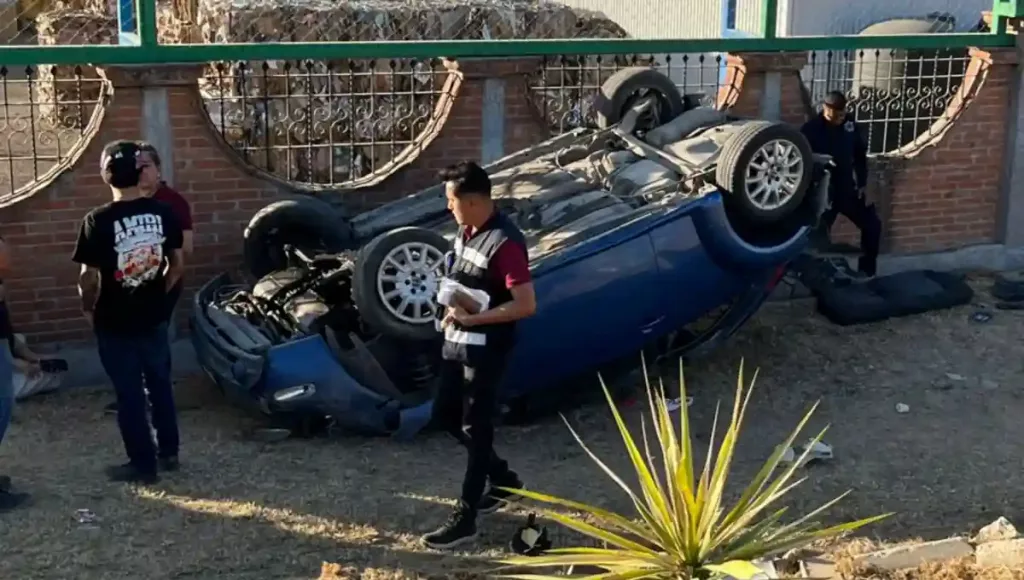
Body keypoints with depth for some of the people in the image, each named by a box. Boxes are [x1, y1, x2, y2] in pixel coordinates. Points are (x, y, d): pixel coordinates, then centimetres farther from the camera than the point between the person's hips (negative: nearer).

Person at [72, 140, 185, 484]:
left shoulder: (98, 220, -18)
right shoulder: (163, 212, -4)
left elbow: (89, 277, -15)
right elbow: (177, 264, 4)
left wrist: (88, 308, 3)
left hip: (115, 323, -4)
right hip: (154, 317, 4)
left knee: (129, 394, 6)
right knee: (160, 385, 19)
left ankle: (143, 465, 13)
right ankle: (169, 452, 28)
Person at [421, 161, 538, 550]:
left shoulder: (505, 243, -23)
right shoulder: (466, 231, 6)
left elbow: (526, 304, -25)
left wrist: (473, 318, -23)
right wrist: (452, 310, 4)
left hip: (485, 350, -10)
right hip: (456, 342, 10)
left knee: (477, 429, 0)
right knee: (445, 415, 17)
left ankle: (465, 518, 9)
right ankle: (502, 479, 34)